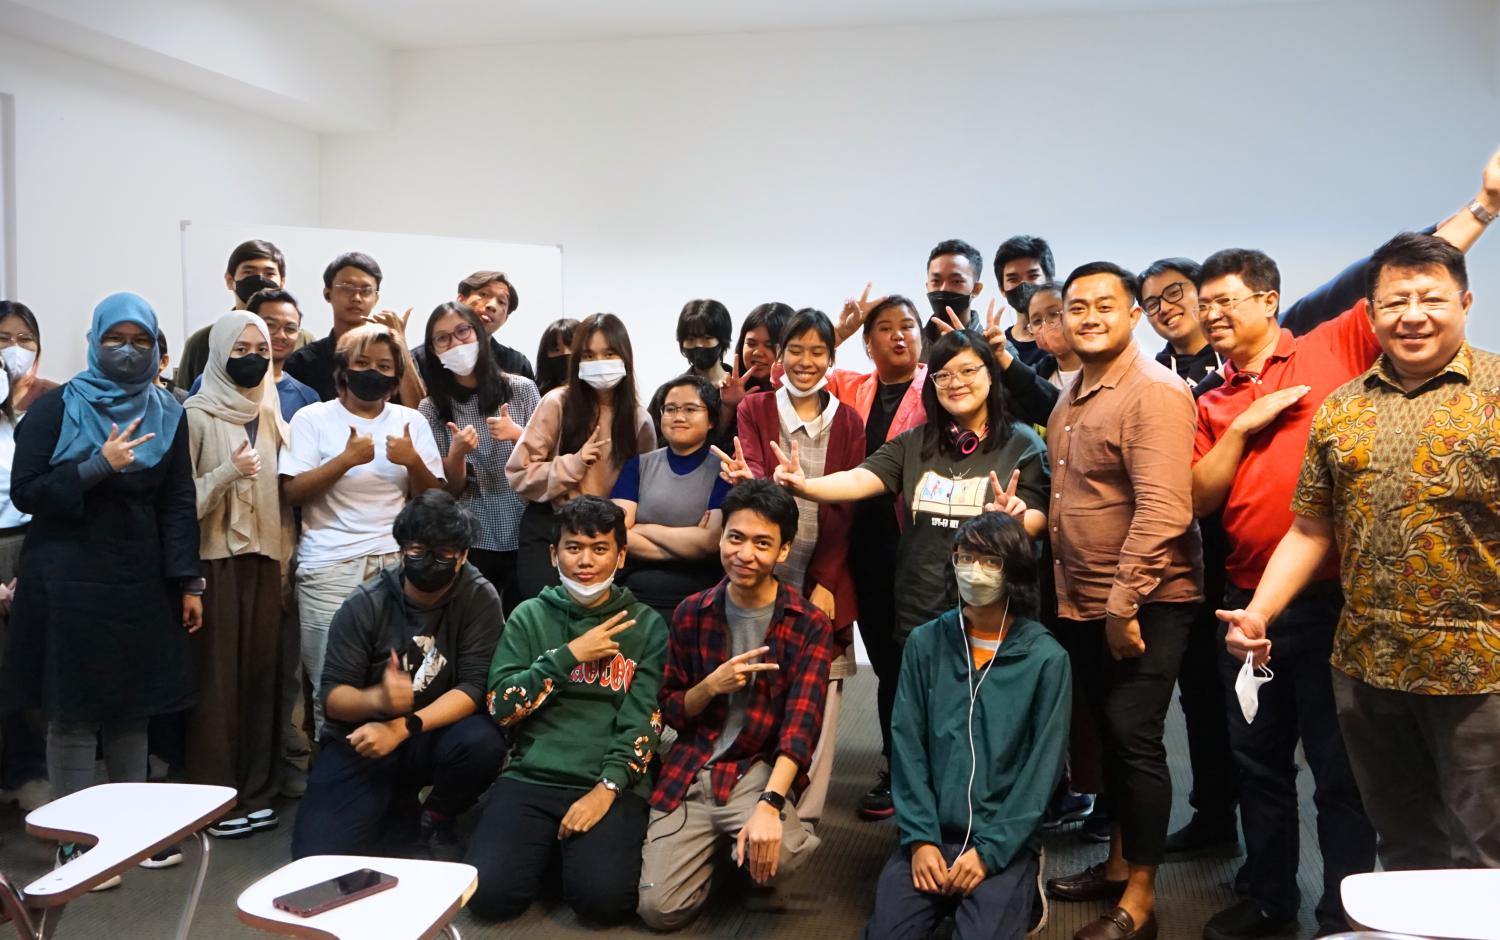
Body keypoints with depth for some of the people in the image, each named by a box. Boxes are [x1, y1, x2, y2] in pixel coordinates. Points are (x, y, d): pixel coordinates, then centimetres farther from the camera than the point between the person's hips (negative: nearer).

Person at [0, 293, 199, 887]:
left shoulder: (167, 415, 7)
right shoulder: (57, 407, -2)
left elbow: (177, 505, 6)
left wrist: (189, 582, 2)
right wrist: (98, 467, -20)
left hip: (139, 581, 3)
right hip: (69, 581, -3)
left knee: (133, 708, 9)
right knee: (74, 714, 1)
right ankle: (73, 841, 12)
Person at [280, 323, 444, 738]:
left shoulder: (411, 420, 12)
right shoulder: (313, 418, 4)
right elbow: (292, 492, -6)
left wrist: (413, 461, -9)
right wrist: (346, 459, -16)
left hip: (397, 564, 2)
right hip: (331, 568, -2)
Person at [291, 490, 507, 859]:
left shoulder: (479, 599, -11)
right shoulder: (365, 604, -9)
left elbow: (475, 687, -18)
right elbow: (331, 695, -11)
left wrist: (402, 728, -30)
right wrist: (378, 700, -34)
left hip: (434, 734, 0)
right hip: (360, 739, 0)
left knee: (482, 742, -33)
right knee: (317, 855, -19)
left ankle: (436, 818, 1)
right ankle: (400, 811, 13)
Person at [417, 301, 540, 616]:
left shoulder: (521, 389, -1)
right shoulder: (431, 408, 1)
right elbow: (449, 490, 1)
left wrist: (518, 435, -14)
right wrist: (457, 453, -19)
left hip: (527, 534, 0)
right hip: (472, 541, 0)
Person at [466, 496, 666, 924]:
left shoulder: (646, 626, 6)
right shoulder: (530, 616, 9)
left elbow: (643, 721, -3)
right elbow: (500, 707, -1)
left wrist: (607, 788, -16)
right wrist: (569, 655, -8)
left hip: (612, 785, -1)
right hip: (531, 777, 1)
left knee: (603, 897, -24)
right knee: (490, 892, -20)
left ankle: (572, 850, 8)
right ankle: (549, 849, 10)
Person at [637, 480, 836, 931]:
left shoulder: (810, 625, -7)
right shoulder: (691, 613, 2)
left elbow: (802, 724, -17)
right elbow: (670, 712, 8)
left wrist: (769, 805, -33)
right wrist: (711, 686, -14)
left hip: (760, 770, -2)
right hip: (689, 771, 3)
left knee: (772, 855, -33)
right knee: (660, 909, -11)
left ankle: (792, 834, 3)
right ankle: (714, 848, 19)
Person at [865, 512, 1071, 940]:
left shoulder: (1047, 658, -5)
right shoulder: (925, 643, 3)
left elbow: (1042, 770, -6)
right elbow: (908, 749, 1)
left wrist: (989, 851, -12)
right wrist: (921, 839, -9)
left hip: (1007, 840, -2)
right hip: (932, 832, 2)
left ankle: (1015, 897, 3)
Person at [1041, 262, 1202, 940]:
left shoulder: (1156, 392, -16)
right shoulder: (1070, 399, 12)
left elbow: (1163, 509, -24)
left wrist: (1123, 602, -24)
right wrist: (1066, 591, 14)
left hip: (1144, 603, -8)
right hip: (1082, 602, 8)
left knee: (1135, 740, -2)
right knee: (1110, 734, 17)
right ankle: (1118, 864, 32)